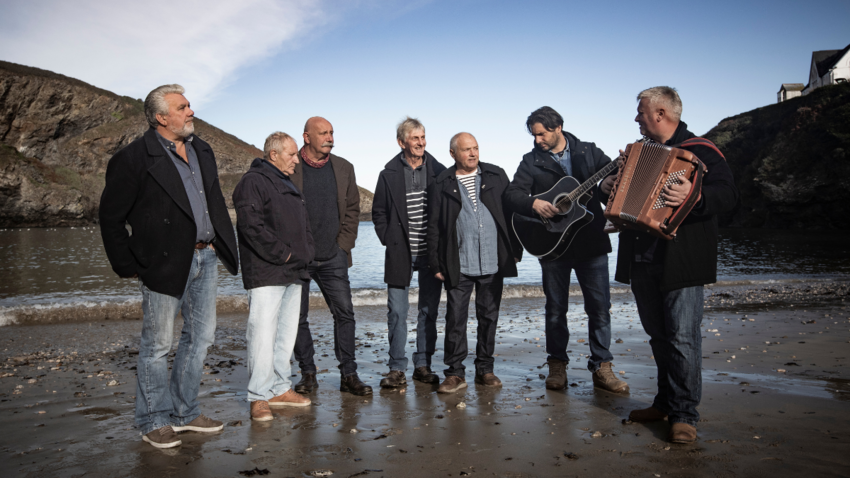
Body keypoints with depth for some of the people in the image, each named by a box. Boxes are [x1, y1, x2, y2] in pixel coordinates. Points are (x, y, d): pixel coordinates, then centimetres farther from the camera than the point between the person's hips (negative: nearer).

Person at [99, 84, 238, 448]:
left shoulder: (202, 151, 12)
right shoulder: (135, 158, -9)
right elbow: (111, 216, -5)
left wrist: (222, 245, 11)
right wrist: (128, 265, -6)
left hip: (204, 258, 7)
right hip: (164, 264, -7)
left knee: (200, 337, 13)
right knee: (157, 344, 4)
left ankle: (184, 413, 28)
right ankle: (155, 421, 21)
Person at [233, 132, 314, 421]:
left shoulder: (287, 185, 22)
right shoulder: (253, 182, -7)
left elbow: (303, 224, 26)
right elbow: (252, 226, -19)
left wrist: (304, 253, 10)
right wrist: (282, 254, -15)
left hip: (293, 272, 9)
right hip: (266, 274, -9)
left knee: (286, 333, 12)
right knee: (263, 334, -8)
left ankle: (280, 389, 21)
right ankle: (259, 397, 0)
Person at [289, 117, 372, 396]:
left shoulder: (343, 168, 9)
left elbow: (353, 208, 12)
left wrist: (344, 244, 4)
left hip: (333, 257, 3)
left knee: (345, 314, 0)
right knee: (298, 317, 5)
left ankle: (348, 375, 10)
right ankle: (307, 373, 19)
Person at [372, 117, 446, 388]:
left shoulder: (439, 172, 4)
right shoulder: (390, 174, 3)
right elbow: (378, 213, 10)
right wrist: (389, 239, 0)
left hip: (431, 253, 1)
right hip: (400, 254, -1)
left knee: (429, 311, 7)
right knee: (397, 311, 0)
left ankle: (423, 365, 20)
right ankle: (397, 369, 9)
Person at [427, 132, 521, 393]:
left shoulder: (496, 176, 8)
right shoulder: (441, 184, 3)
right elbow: (434, 227, 3)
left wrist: (515, 250, 4)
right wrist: (436, 264, -1)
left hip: (493, 262, 2)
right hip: (459, 264, -2)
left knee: (489, 316, 9)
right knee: (456, 318, 0)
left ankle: (485, 369, 22)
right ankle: (455, 372, 12)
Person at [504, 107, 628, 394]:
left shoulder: (588, 152, 8)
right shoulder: (532, 161, 5)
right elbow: (512, 195, -4)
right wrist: (534, 204, -23)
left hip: (591, 241, 1)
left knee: (600, 306, 2)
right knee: (556, 308, 8)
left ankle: (601, 367, 12)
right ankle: (557, 365, 21)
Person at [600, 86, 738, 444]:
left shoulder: (700, 151, -4)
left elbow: (727, 194, -15)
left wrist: (694, 196, -33)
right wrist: (609, 187, 9)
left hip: (681, 261, -7)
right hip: (643, 261, 7)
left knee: (683, 337, -6)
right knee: (659, 336, 13)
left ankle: (685, 414, 4)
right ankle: (666, 402, 25)